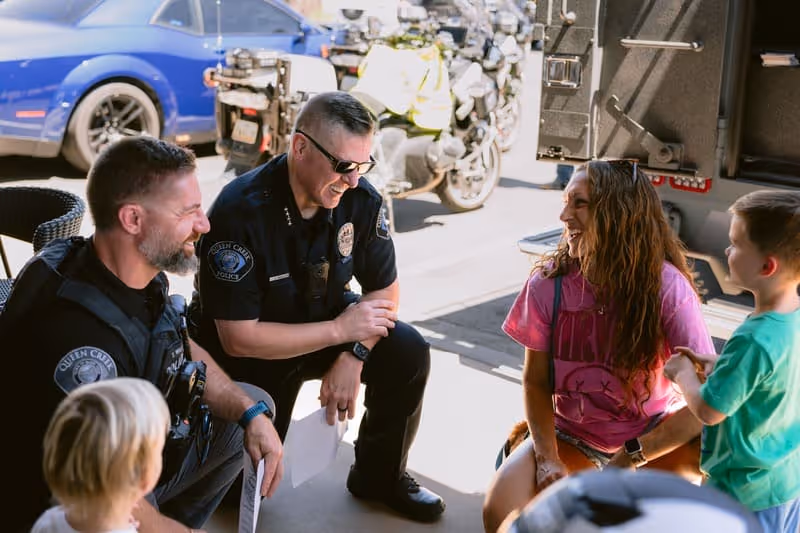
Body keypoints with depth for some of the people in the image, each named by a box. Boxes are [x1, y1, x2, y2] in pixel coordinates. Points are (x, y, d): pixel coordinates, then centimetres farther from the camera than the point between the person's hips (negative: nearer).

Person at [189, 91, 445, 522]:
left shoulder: (360, 199, -16)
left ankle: (380, 475, 3)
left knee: (409, 354, -20)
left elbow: (384, 290, -3)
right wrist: (340, 331, -25)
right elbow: (238, 338, -28)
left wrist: (352, 357, -21)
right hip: (251, 352, -4)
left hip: (328, 322, 4)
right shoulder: (240, 212, -30)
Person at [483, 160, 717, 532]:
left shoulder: (666, 286, -20)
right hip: (570, 435, 1)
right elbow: (535, 382, -4)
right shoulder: (548, 283, -13)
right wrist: (547, 458, -17)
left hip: (650, 434, -1)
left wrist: (629, 459, -22)